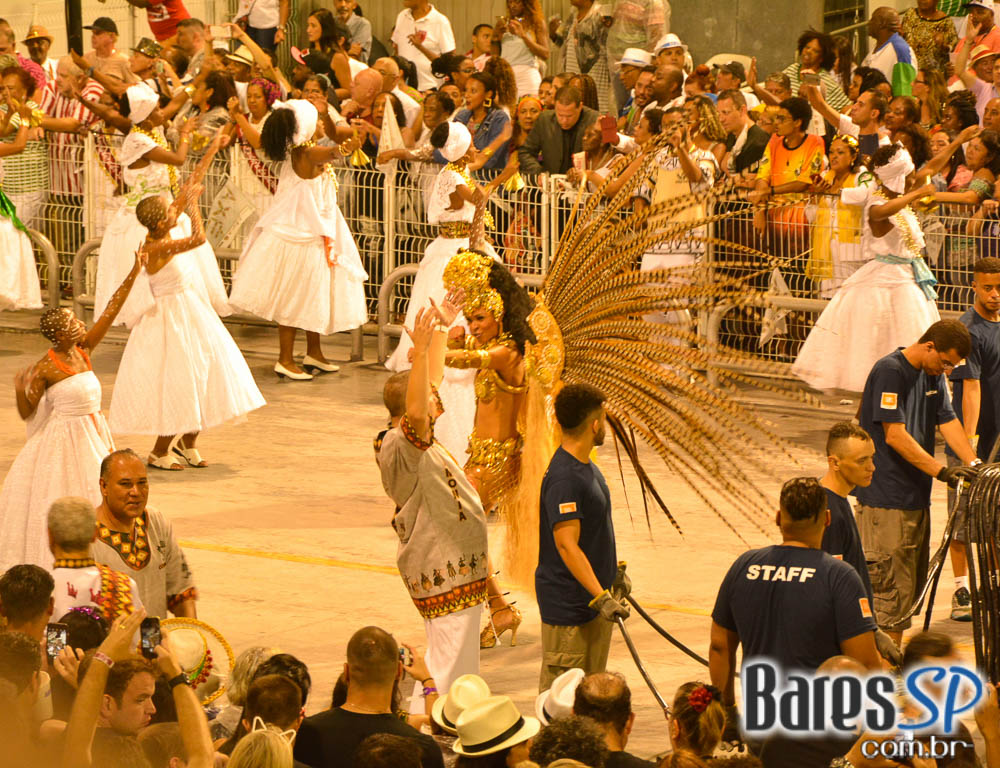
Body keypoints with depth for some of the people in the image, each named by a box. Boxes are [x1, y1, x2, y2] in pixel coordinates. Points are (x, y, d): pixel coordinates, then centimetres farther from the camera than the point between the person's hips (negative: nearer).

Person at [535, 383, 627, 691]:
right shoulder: (563, 478, -23)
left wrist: (614, 572, 31)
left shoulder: (587, 468, 10)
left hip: (594, 601, 10)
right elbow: (567, 546, -28)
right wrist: (601, 597, -33)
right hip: (568, 606, -10)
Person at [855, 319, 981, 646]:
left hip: (916, 495, 9)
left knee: (913, 585, 13)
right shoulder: (890, 371, -16)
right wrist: (941, 470, -25)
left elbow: (948, 422, 5)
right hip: (886, 498, -9)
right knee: (892, 585, -9)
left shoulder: (933, 375, 12)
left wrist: (973, 464, -11)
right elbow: (895, 436, -21)